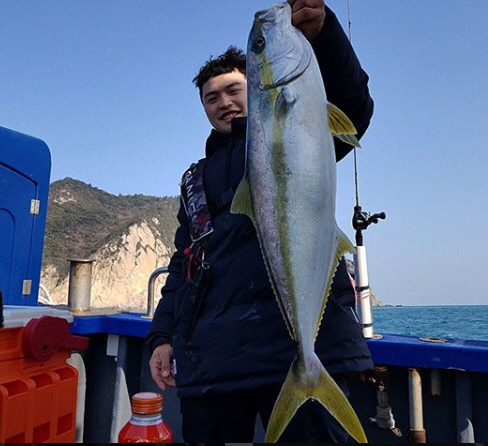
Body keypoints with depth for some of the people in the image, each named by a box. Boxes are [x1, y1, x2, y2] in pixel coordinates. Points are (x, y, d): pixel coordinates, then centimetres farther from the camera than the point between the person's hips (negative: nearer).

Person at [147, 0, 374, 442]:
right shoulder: (196, 178, 24)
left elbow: (352, 108, -8)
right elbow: (183, 263, 22)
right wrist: (162, 335, 12)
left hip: (301, 340, -4)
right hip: (210, 353, 5)